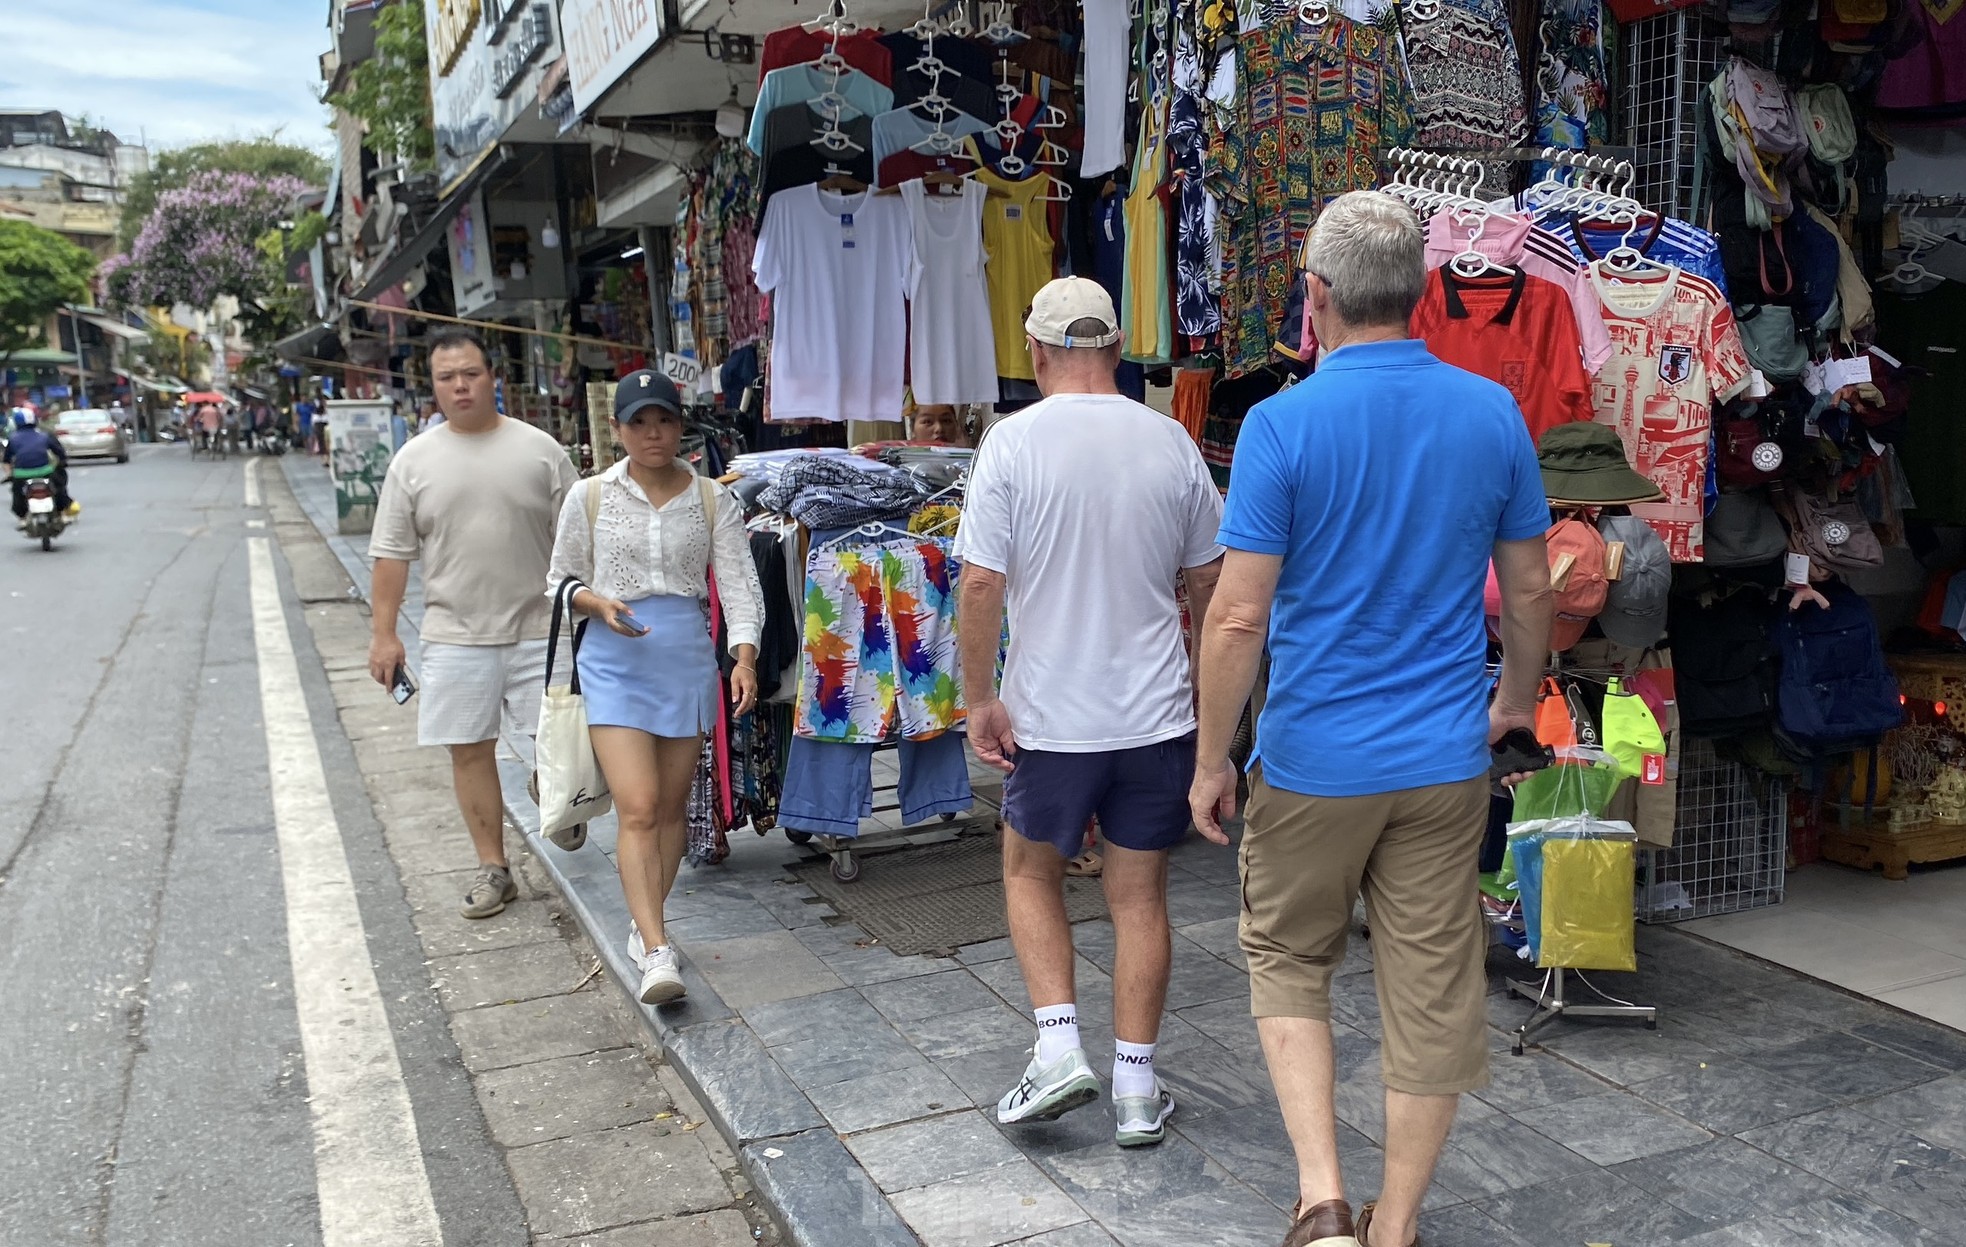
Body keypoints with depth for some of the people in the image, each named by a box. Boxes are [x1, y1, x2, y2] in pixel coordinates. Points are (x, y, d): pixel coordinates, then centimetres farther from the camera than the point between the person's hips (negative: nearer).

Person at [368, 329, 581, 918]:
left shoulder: (539, 449, 2)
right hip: (456, 635, 2)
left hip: (538, 628, -1)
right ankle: (493, 869, 18)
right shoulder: (413, 460, 5)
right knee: (470, 752, 6)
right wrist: (384, 633, 3)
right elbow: (392, 555, 6)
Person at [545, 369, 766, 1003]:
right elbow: (561, 580, 9)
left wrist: (744, 655, -19)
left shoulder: (713, 500, 3)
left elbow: (739, 583, -3)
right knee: (638, 809, -12)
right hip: (616, 661, -2)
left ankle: (646, 924, 30)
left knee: (672, 805, 11)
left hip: (689, 659, 2)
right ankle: (657, 952, -13)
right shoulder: (591, 497, 1)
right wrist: (599, 603, -13)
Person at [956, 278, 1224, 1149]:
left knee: (1030, 872, 19)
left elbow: (980, 584, -14)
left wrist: (980, 700, -5)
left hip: (1052, 717, -2)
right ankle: (1136, 1090, 18)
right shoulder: (1170, 442, 1)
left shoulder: (1015, 441, -10)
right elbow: (1210, 581, 9)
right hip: (1159, 714, 3)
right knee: (1139, 894, 11)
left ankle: (1059, 1048, 10)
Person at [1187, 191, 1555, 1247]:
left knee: (1288, 963, 18)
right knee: (1432, 991, 13)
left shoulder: (1284, 423, -14)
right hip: (1446, 759, 3)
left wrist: (1211, 760, -4)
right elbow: (1529, 589, 7)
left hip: (1314, 761, -3)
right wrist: (1515, 698, 24)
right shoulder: (1493, 414, -1)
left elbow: (1238, 617, -16)